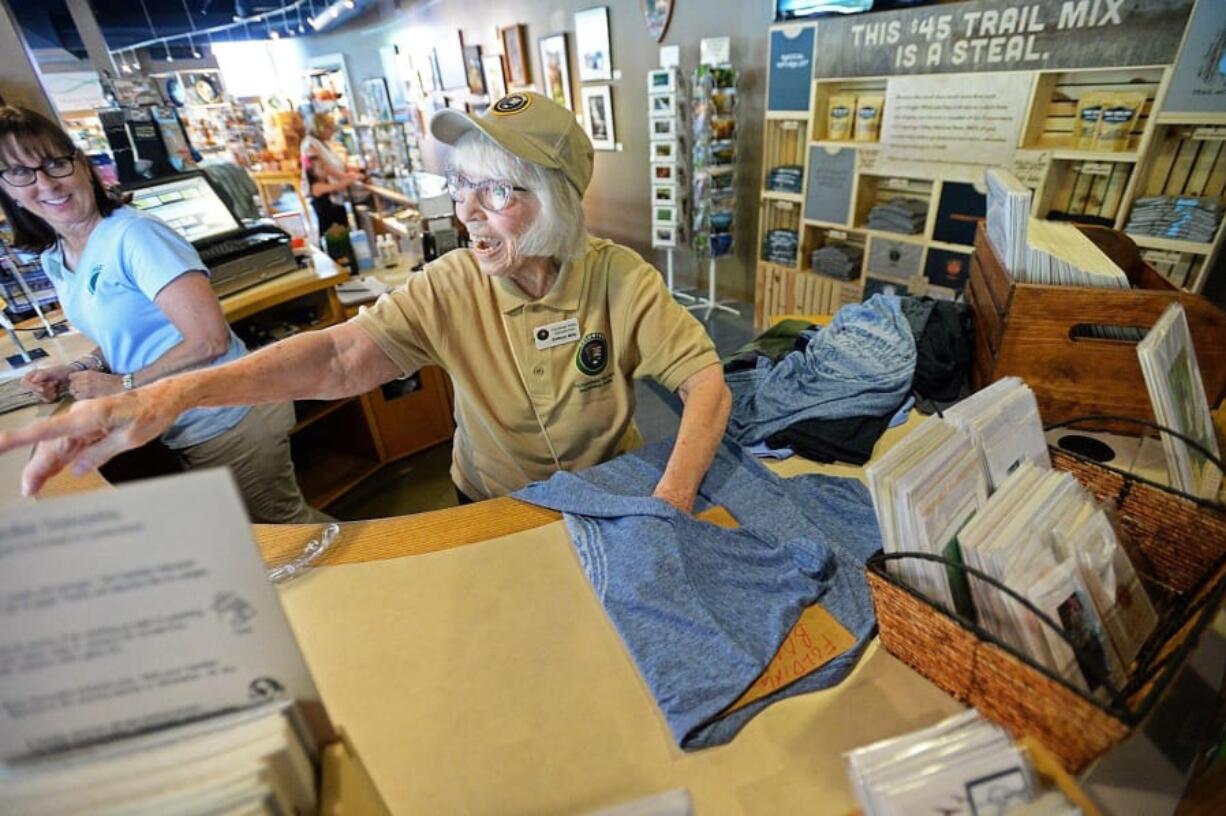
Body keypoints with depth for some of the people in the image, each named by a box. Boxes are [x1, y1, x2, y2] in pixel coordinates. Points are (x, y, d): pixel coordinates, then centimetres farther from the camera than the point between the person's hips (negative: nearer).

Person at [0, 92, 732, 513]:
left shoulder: (621, 278, -17)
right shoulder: (451, 286, -13)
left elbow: (707, 382, -18)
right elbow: (341, 355, -22)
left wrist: (672, 498, -32)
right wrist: (176, 391, -35)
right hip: (493, 511, 1)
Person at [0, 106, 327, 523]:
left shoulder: (132, 233, -18)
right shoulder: (53, 260, 8)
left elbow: (208, 339, -25)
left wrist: (122, 386, -16)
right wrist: (80, 369, 3)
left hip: (226, 419, -9)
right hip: (181, 431, 9)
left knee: (284, 523, 7)